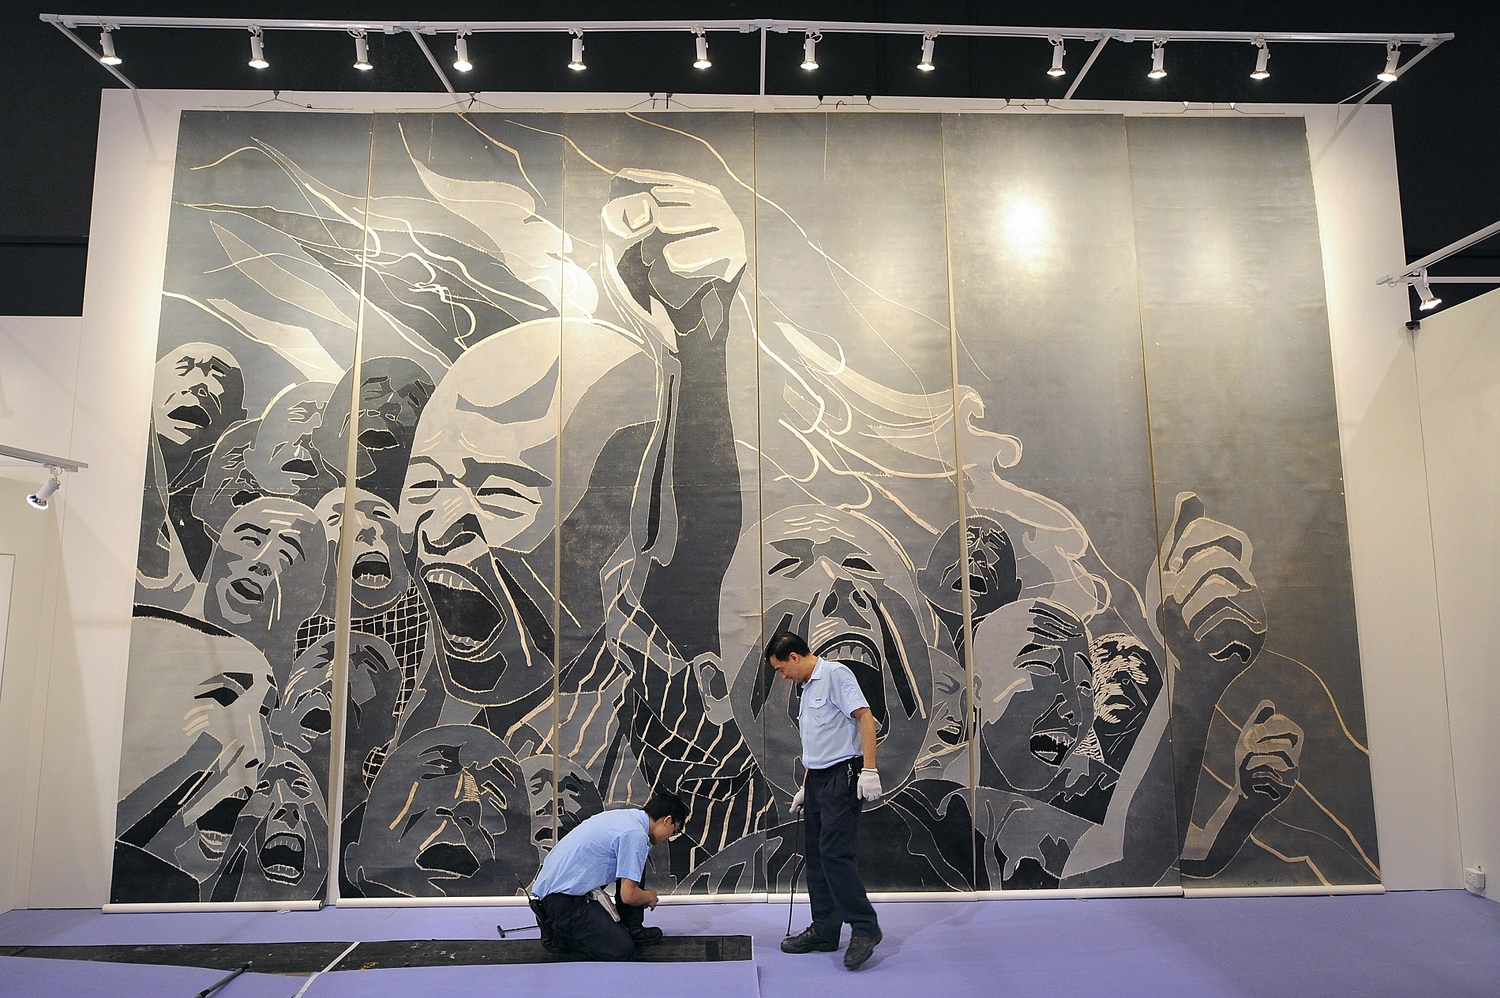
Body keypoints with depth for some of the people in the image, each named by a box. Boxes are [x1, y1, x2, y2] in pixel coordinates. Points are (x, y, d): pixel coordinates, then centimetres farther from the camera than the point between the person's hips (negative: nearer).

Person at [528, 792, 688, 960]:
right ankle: (558, 932, 0)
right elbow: (628, 895, -17)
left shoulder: (627, 816, 11)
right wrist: (650, 897, 5)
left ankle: (631, 928, 15)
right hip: (561, 900, -10)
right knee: (621, 949, -13)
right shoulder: (635, 834, -19)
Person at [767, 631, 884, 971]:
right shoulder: (807, 688, 19)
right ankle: (824, 931, 19)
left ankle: (865, 927, -3)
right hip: (816, 779, 10)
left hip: (841, 776, -10)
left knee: (835, 853, -14)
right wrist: (805, 788, 24)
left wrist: (870, 769, -25)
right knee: (816, 855, 10)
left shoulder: (835, 674, -10)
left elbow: (865, 716, -19)